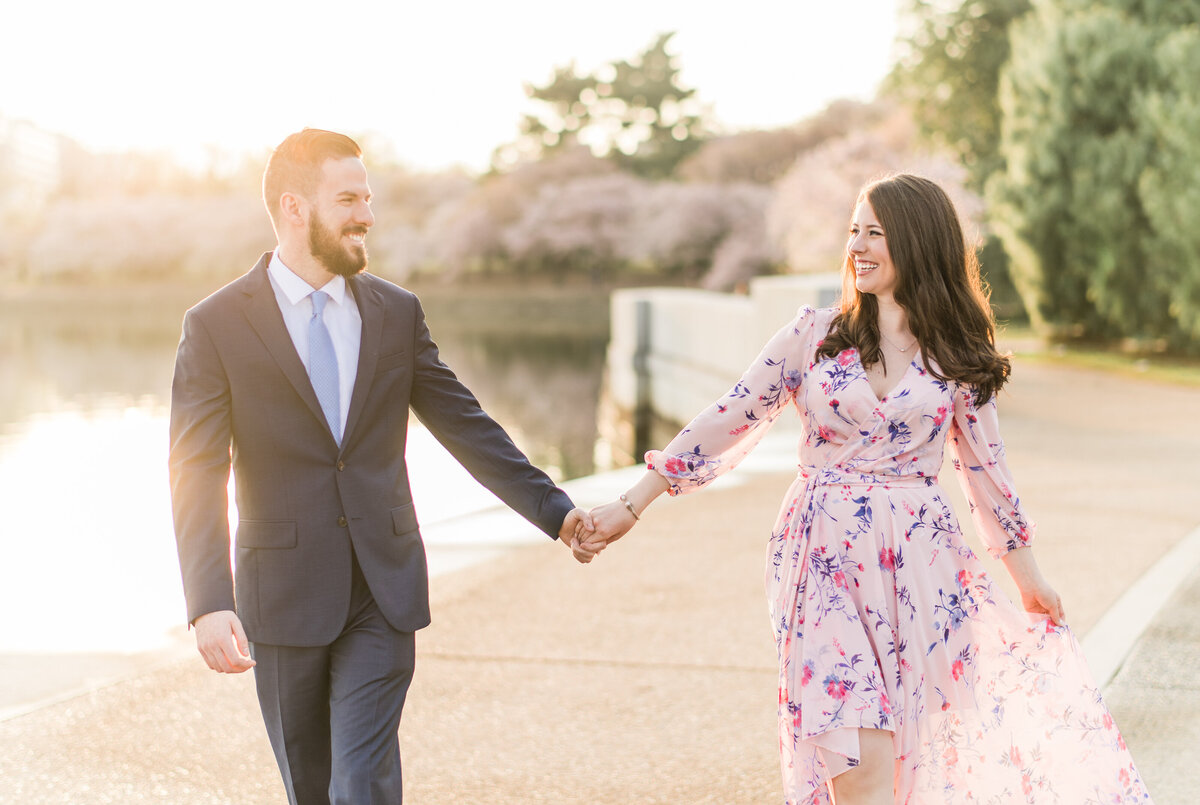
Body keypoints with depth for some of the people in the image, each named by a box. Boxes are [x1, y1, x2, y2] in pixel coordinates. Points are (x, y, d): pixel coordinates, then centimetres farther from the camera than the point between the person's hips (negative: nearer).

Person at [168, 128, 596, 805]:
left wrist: (554, 509, 3)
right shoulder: (217, 325, -6)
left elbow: (464, 425, 10)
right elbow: (196, 477, -11)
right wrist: (209, 604, -22)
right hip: (284, 596, -1)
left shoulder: (397, 312, 6)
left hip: (383, 594, 1)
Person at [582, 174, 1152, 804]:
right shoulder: (815, 335, 4)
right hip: (827, 560, -1)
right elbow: (729, 421, 4)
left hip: (917, 563, 1)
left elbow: (984, 464, 14)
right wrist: (630, 507, 2)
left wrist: (1028, 576, 20)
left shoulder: (955, 356, 5)